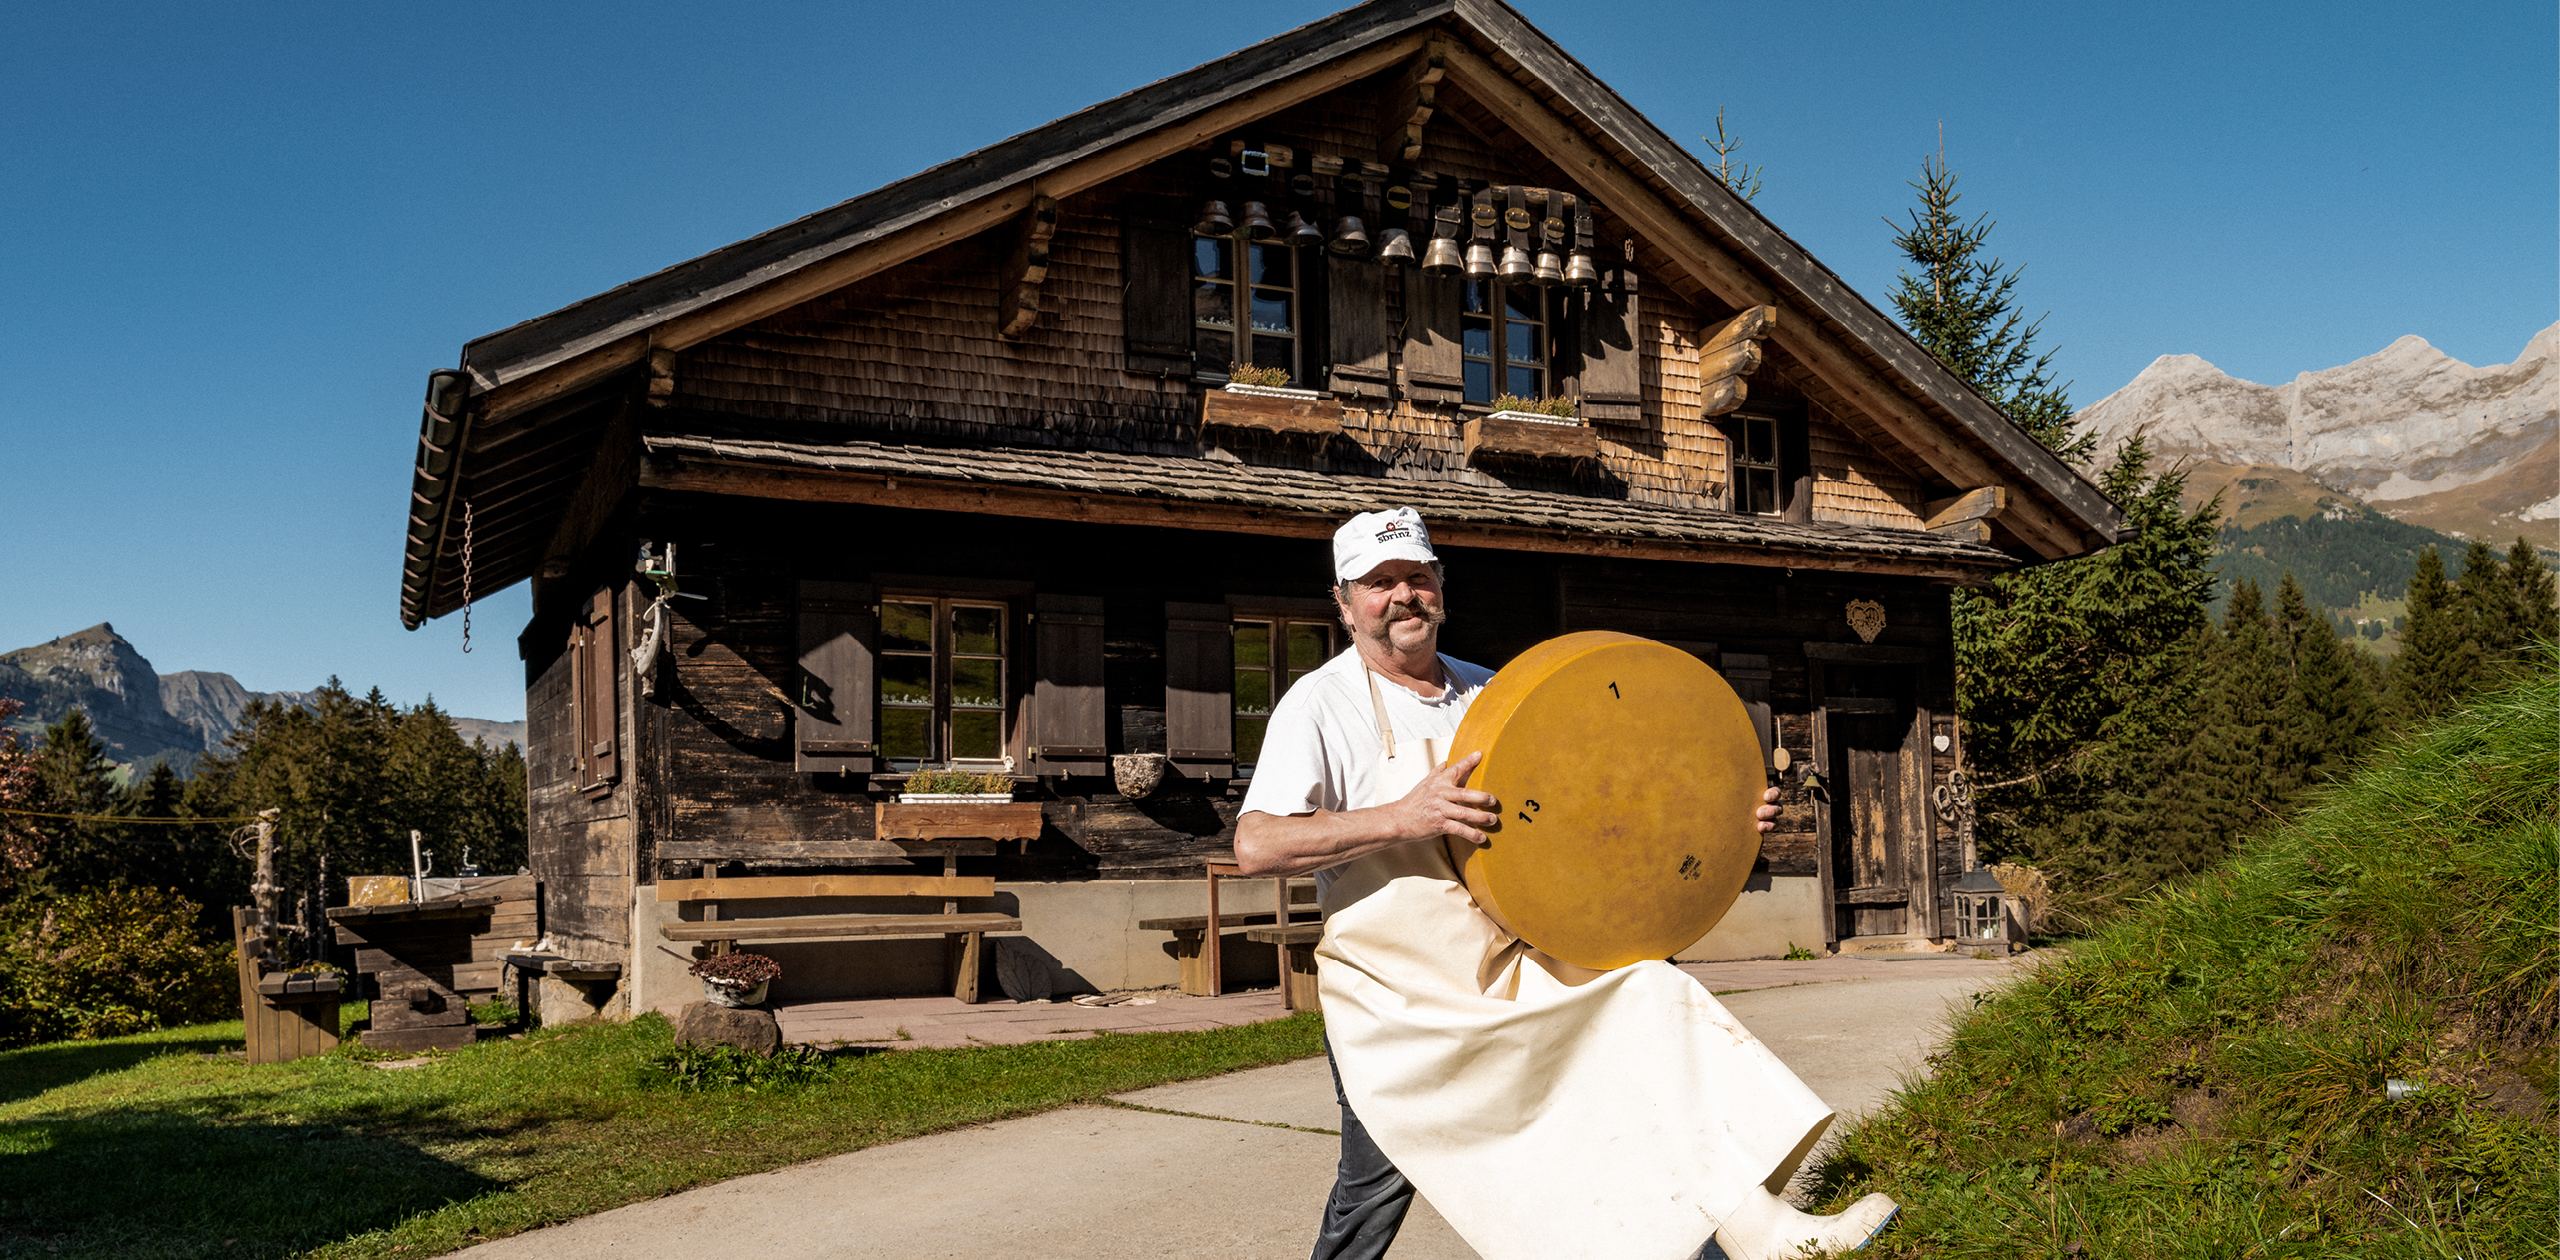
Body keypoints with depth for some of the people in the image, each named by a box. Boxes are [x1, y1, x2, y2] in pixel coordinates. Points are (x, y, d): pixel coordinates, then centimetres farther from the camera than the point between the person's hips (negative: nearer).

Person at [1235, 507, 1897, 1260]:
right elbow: (1256, 845, -20)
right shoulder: (1321, 705, -7)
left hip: (1512, 965, 5)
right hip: (1396, 995, -4)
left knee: (1653, 1005, -10)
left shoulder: (1486, 695, 11)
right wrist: (1403, 819, -31)